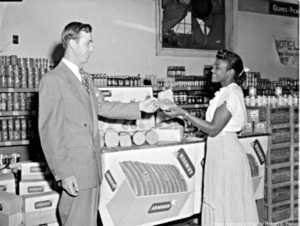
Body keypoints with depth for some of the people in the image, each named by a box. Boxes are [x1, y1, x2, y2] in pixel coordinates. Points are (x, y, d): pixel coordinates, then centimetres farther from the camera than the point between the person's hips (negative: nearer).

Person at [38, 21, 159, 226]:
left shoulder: (85, 79, 13)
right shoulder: (52, 80, -14)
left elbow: (101, 107, 22)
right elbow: (49, 131, -16)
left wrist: (139, 107, 16)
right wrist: (63, 173, -18)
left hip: (92, 165, 8)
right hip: (75, 170, -8)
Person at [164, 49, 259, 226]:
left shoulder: (232, 94, -18)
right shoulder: (227, 92, 11)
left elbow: (213, 129, -21)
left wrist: (184, 114, -20)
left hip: (226, 153, -9)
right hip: (221, 153, 9)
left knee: (225, 204, 1)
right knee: (217, 203, 15)